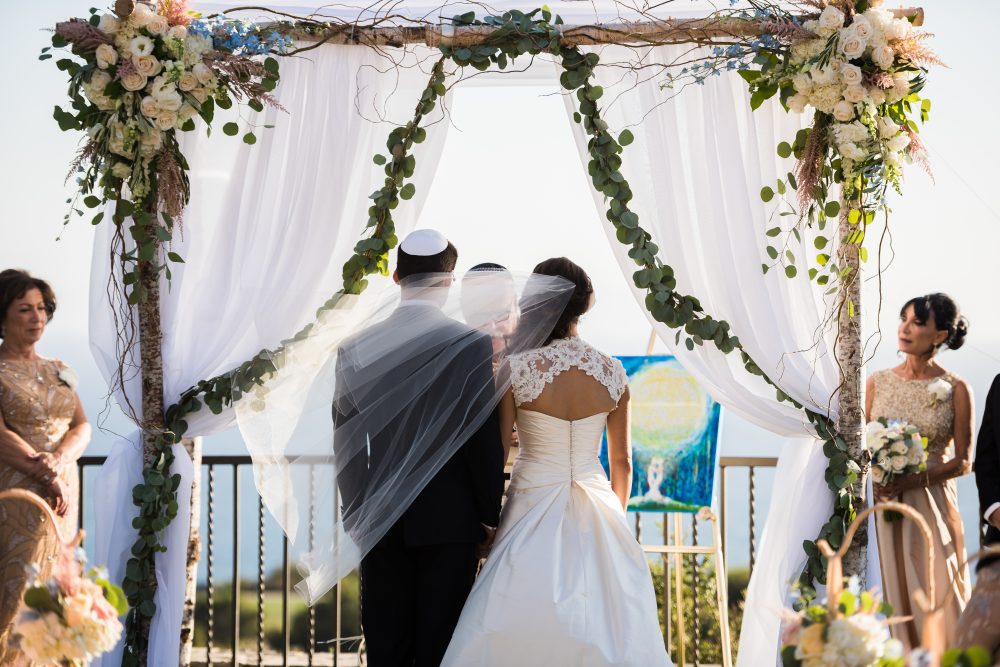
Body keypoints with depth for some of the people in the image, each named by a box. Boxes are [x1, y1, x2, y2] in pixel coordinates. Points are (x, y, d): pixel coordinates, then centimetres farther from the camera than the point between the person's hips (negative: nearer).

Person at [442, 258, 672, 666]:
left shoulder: (516, 369, -10)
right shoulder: (612, 373, 0)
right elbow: (622, 461, 8)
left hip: (534, 511, -3)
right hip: (597, 519, 3)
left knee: (523, 632, 2)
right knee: (601, 629, 9)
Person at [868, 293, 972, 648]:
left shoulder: (955, 389, -3)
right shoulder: (878, 382, 6)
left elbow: (963, 461, -3)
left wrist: (915, 479, -15)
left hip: (933, 502, -2)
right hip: (888, 503, 2)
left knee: (941, 595, -5)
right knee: (901, 592, 3)